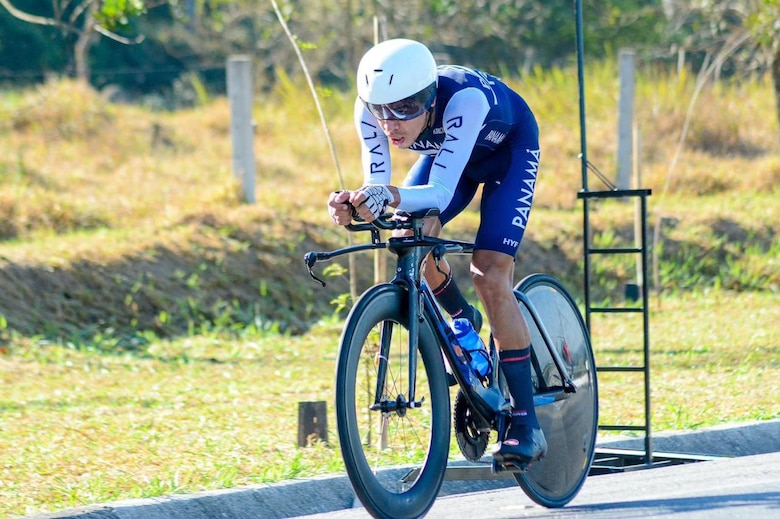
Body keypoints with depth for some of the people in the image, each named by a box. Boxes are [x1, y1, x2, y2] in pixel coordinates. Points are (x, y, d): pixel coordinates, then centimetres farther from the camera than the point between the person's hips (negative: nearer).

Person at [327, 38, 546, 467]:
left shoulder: (464, 99, -43)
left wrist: (394, 196, -65)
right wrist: (354, 204, -52)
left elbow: (441, 192, -46)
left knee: (489, 275, -19)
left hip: (508, 148, -5)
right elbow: (377, 187, -29)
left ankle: (526, 423, -14)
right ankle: (463, 321, 11)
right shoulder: (372, 107, -30)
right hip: (447, 149, 5)